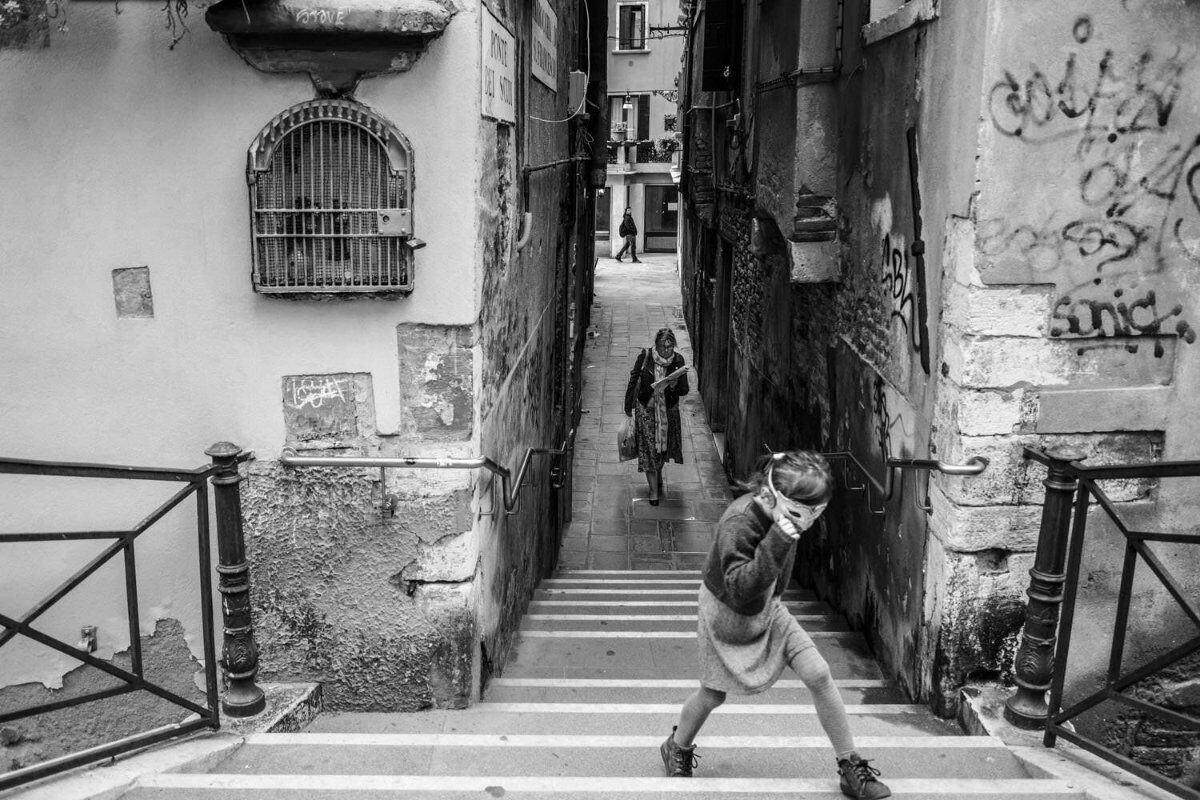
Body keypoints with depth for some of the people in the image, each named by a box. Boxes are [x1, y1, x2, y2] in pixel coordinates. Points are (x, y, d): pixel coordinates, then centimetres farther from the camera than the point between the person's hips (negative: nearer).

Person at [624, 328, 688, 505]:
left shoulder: (678, 360, -12)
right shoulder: (645, 357, -16)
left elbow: (684, 390, -8)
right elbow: (633, 380, -3)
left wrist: (674, 385, -31)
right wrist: (628, 406, 2)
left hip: (668, 409, 2)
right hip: (646, 408, -2)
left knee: (664, 446, 19)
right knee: (648, 448, -3)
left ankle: (658, 476, 47)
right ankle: (654, 490, 6)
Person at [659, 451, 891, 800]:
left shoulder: (786, 515, -15)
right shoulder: (738, 523, -37)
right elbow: (740, 590, -46)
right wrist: (779, 538, -51)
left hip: (767, 608, 5)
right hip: (726, 614, -5)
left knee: (819, 674, -8)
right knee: (712, 695, 10)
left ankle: (851, 768, 6)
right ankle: (677, 748, 41)